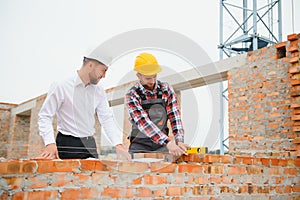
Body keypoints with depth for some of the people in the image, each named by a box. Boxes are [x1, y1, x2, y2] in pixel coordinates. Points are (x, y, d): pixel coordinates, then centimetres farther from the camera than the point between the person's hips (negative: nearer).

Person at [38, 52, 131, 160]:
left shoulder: (99, 91, 8)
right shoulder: (60, 86, -8)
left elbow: (106, 118, 6)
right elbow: (45, 116, -8)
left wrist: (118, 144, -7)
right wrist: (50, 143, -22)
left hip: (90, 144, 5)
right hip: (67, 145, -5)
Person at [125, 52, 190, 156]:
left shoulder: (166, 89, -1)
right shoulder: (132, 95, -12)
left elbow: (174, 116, -5)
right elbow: (143, 122, -24)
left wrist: (179, 141, -21)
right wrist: (168, 143, -33)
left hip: (161, 146, 3)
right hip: (140, 146, -2)